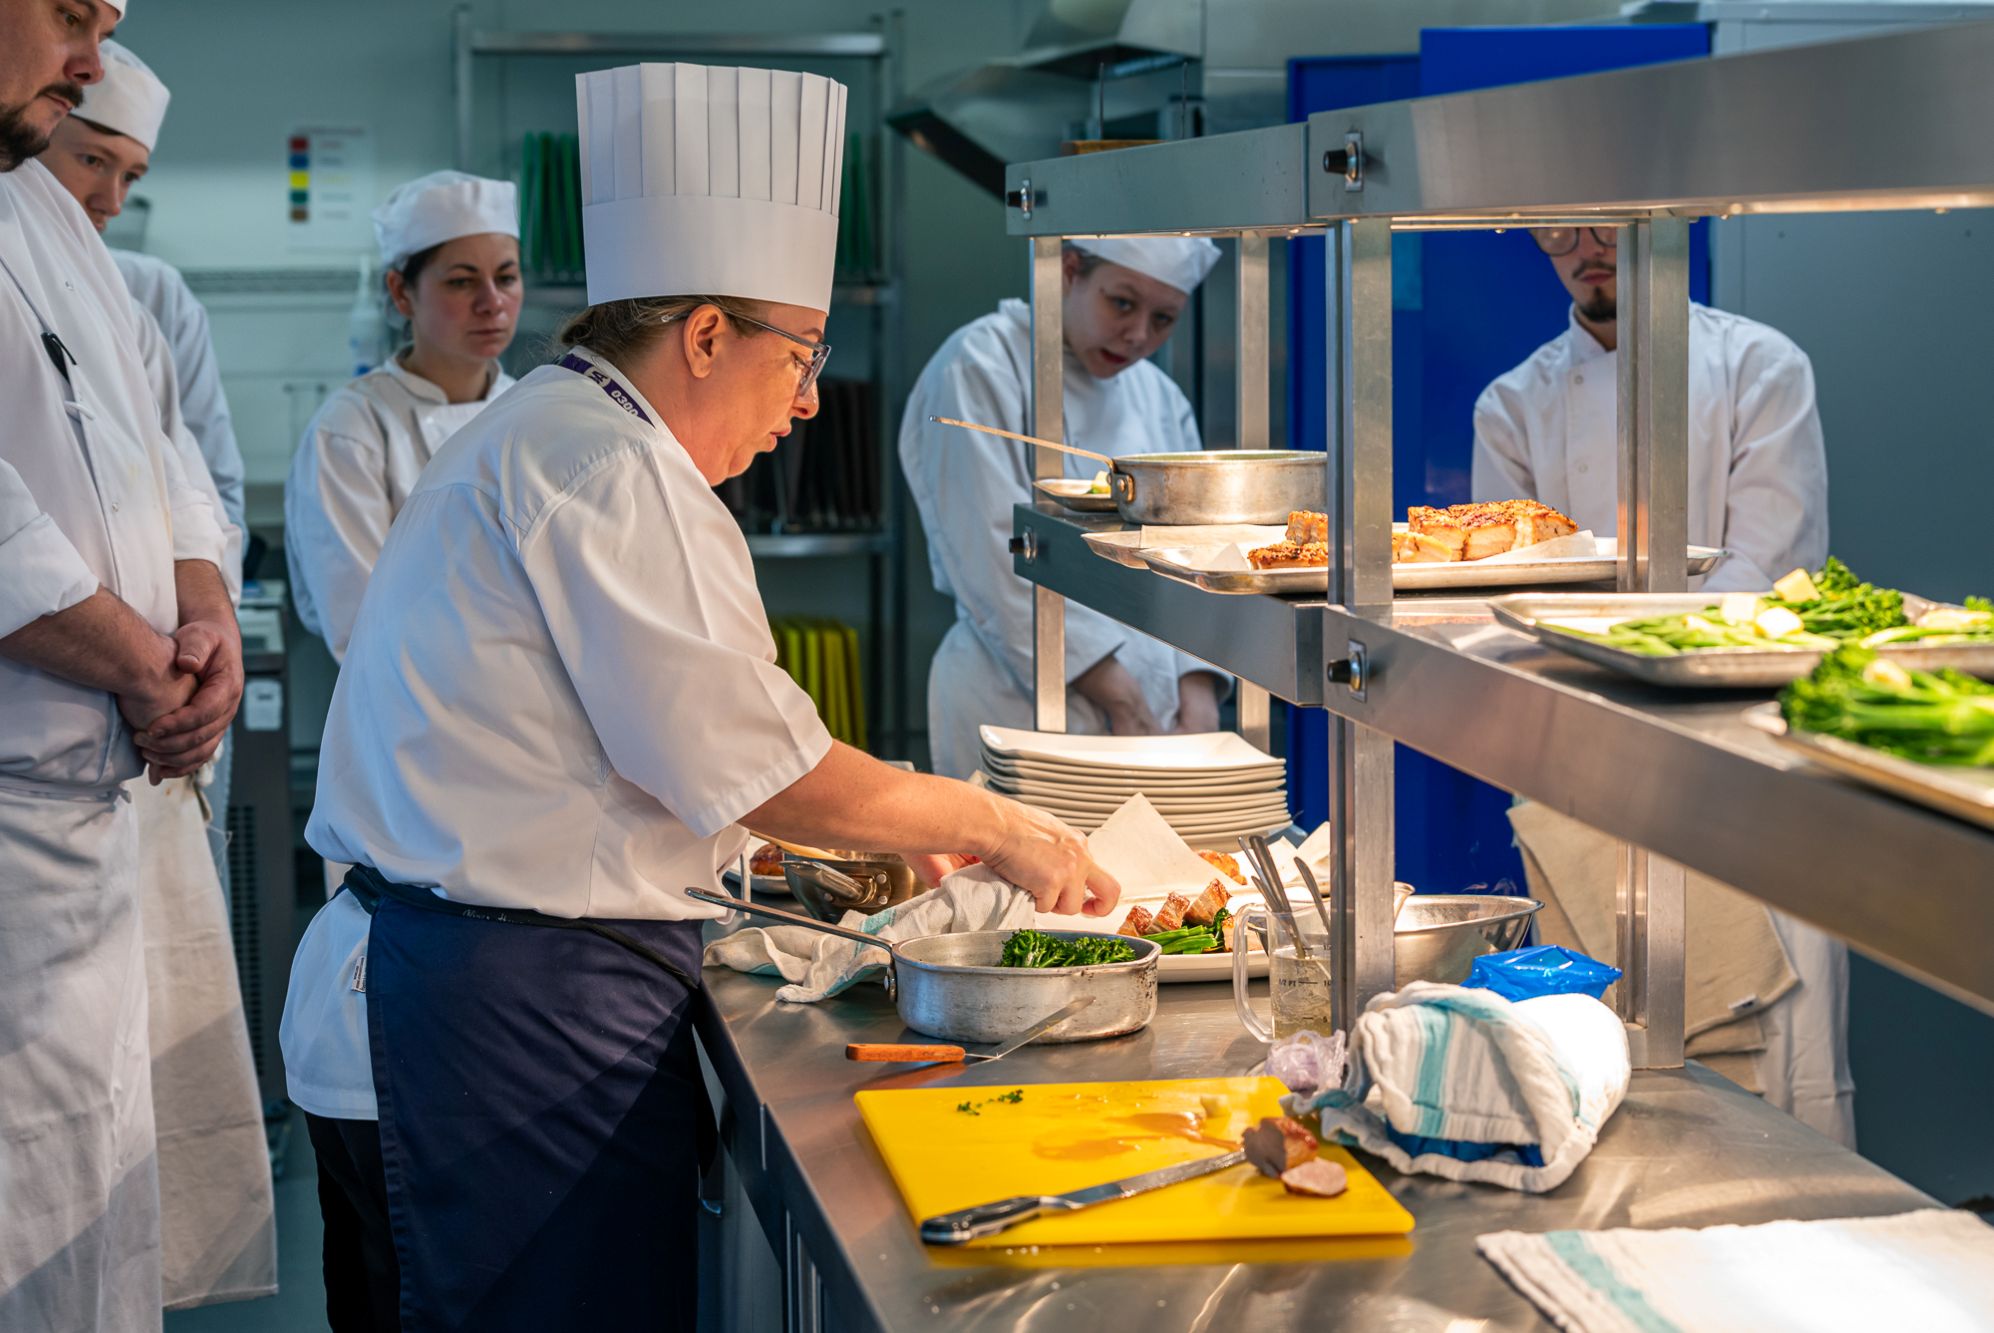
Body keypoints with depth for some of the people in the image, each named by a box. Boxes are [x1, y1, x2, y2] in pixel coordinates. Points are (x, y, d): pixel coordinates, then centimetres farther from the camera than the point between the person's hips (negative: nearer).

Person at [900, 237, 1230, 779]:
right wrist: (1122, 699, -15)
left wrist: (1198, 698, -4)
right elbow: (1001, 566, -14)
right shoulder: (981, 369, -6)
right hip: (1025, 709, -6)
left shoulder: (1161, 399, 16)